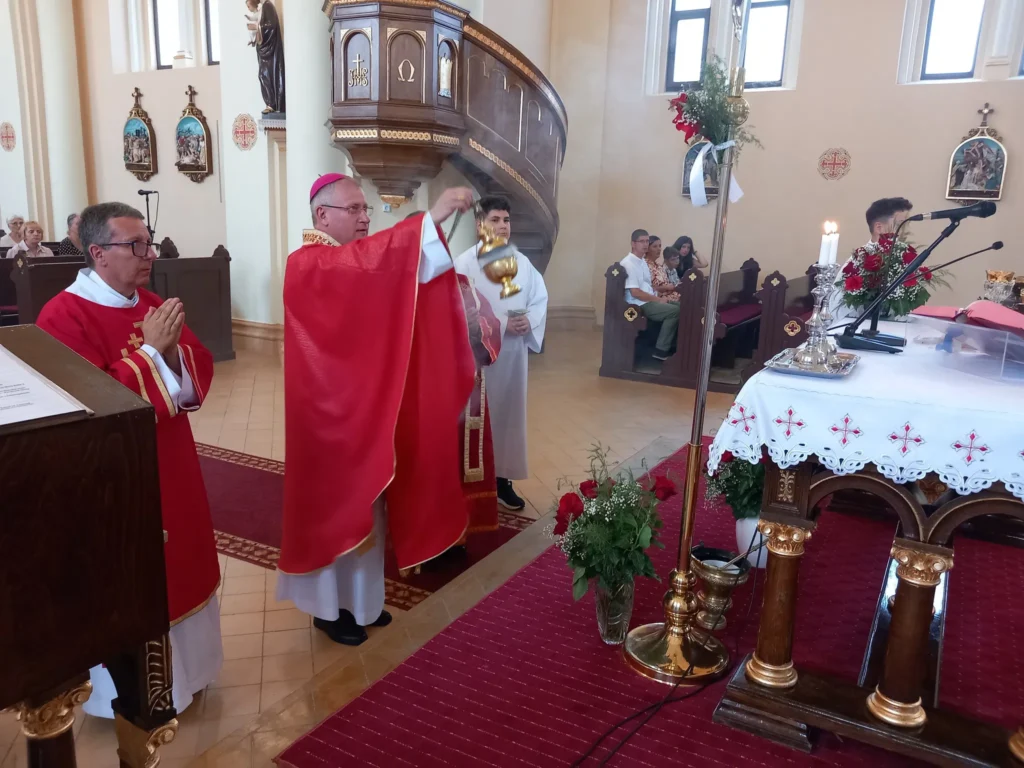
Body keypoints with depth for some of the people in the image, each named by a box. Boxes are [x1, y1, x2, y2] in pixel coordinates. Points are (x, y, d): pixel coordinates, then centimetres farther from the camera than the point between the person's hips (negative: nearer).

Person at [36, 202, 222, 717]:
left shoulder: (152, 305, 5)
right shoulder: (63, 317, -17)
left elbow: (199, 376, 4)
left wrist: (173, 349, -16)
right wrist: (148, 352, -24)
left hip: (169, 468, 7)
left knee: (176, 568, 19)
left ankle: (179, 670, 40)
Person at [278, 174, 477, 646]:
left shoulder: (359, 263, 12)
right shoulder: (306, 266, -16)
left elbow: (404, 295, 2)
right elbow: (363, 259, -36)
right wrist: (430, 219, -40)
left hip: (367, 406, 9)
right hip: (329, 411, -8)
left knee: (365, 505, 16)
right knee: (334, 506, 4)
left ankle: (359, 598, 32)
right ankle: (330, 607, 22)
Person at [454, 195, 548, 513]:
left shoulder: (522, 262, 9)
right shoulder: (465, 263, -8)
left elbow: (540, 298, 10)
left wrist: (529, 321, -12)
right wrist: (502, 324, -21)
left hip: (514, 353, 5)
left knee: (510, 413, 11)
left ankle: (502, 478, 23)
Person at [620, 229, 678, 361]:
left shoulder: (643, 261, 17)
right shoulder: (629, 263, -14)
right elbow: (635, 292, -20)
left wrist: (659, 297, 2)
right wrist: (658, 299, -14)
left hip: (650, 300, 9)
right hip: (639, 305, -9)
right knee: (674, 311, -21)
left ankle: (672, 345, 7)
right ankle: (661, 350, -13)